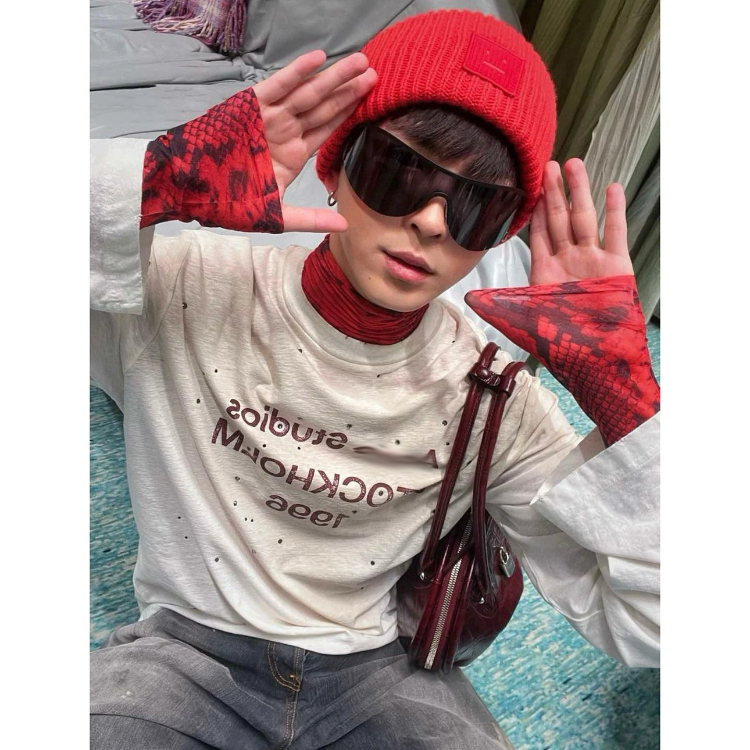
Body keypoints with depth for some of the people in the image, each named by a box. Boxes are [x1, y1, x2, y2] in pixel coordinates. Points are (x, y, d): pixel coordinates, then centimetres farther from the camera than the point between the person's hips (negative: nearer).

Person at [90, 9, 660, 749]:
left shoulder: (492, 396, -11)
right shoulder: (187, 294, -15)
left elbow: (646, 630, -11)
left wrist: (621, 391, -22)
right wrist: (156, 181, -32)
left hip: (374, 668, 3)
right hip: (186, 646, -1)